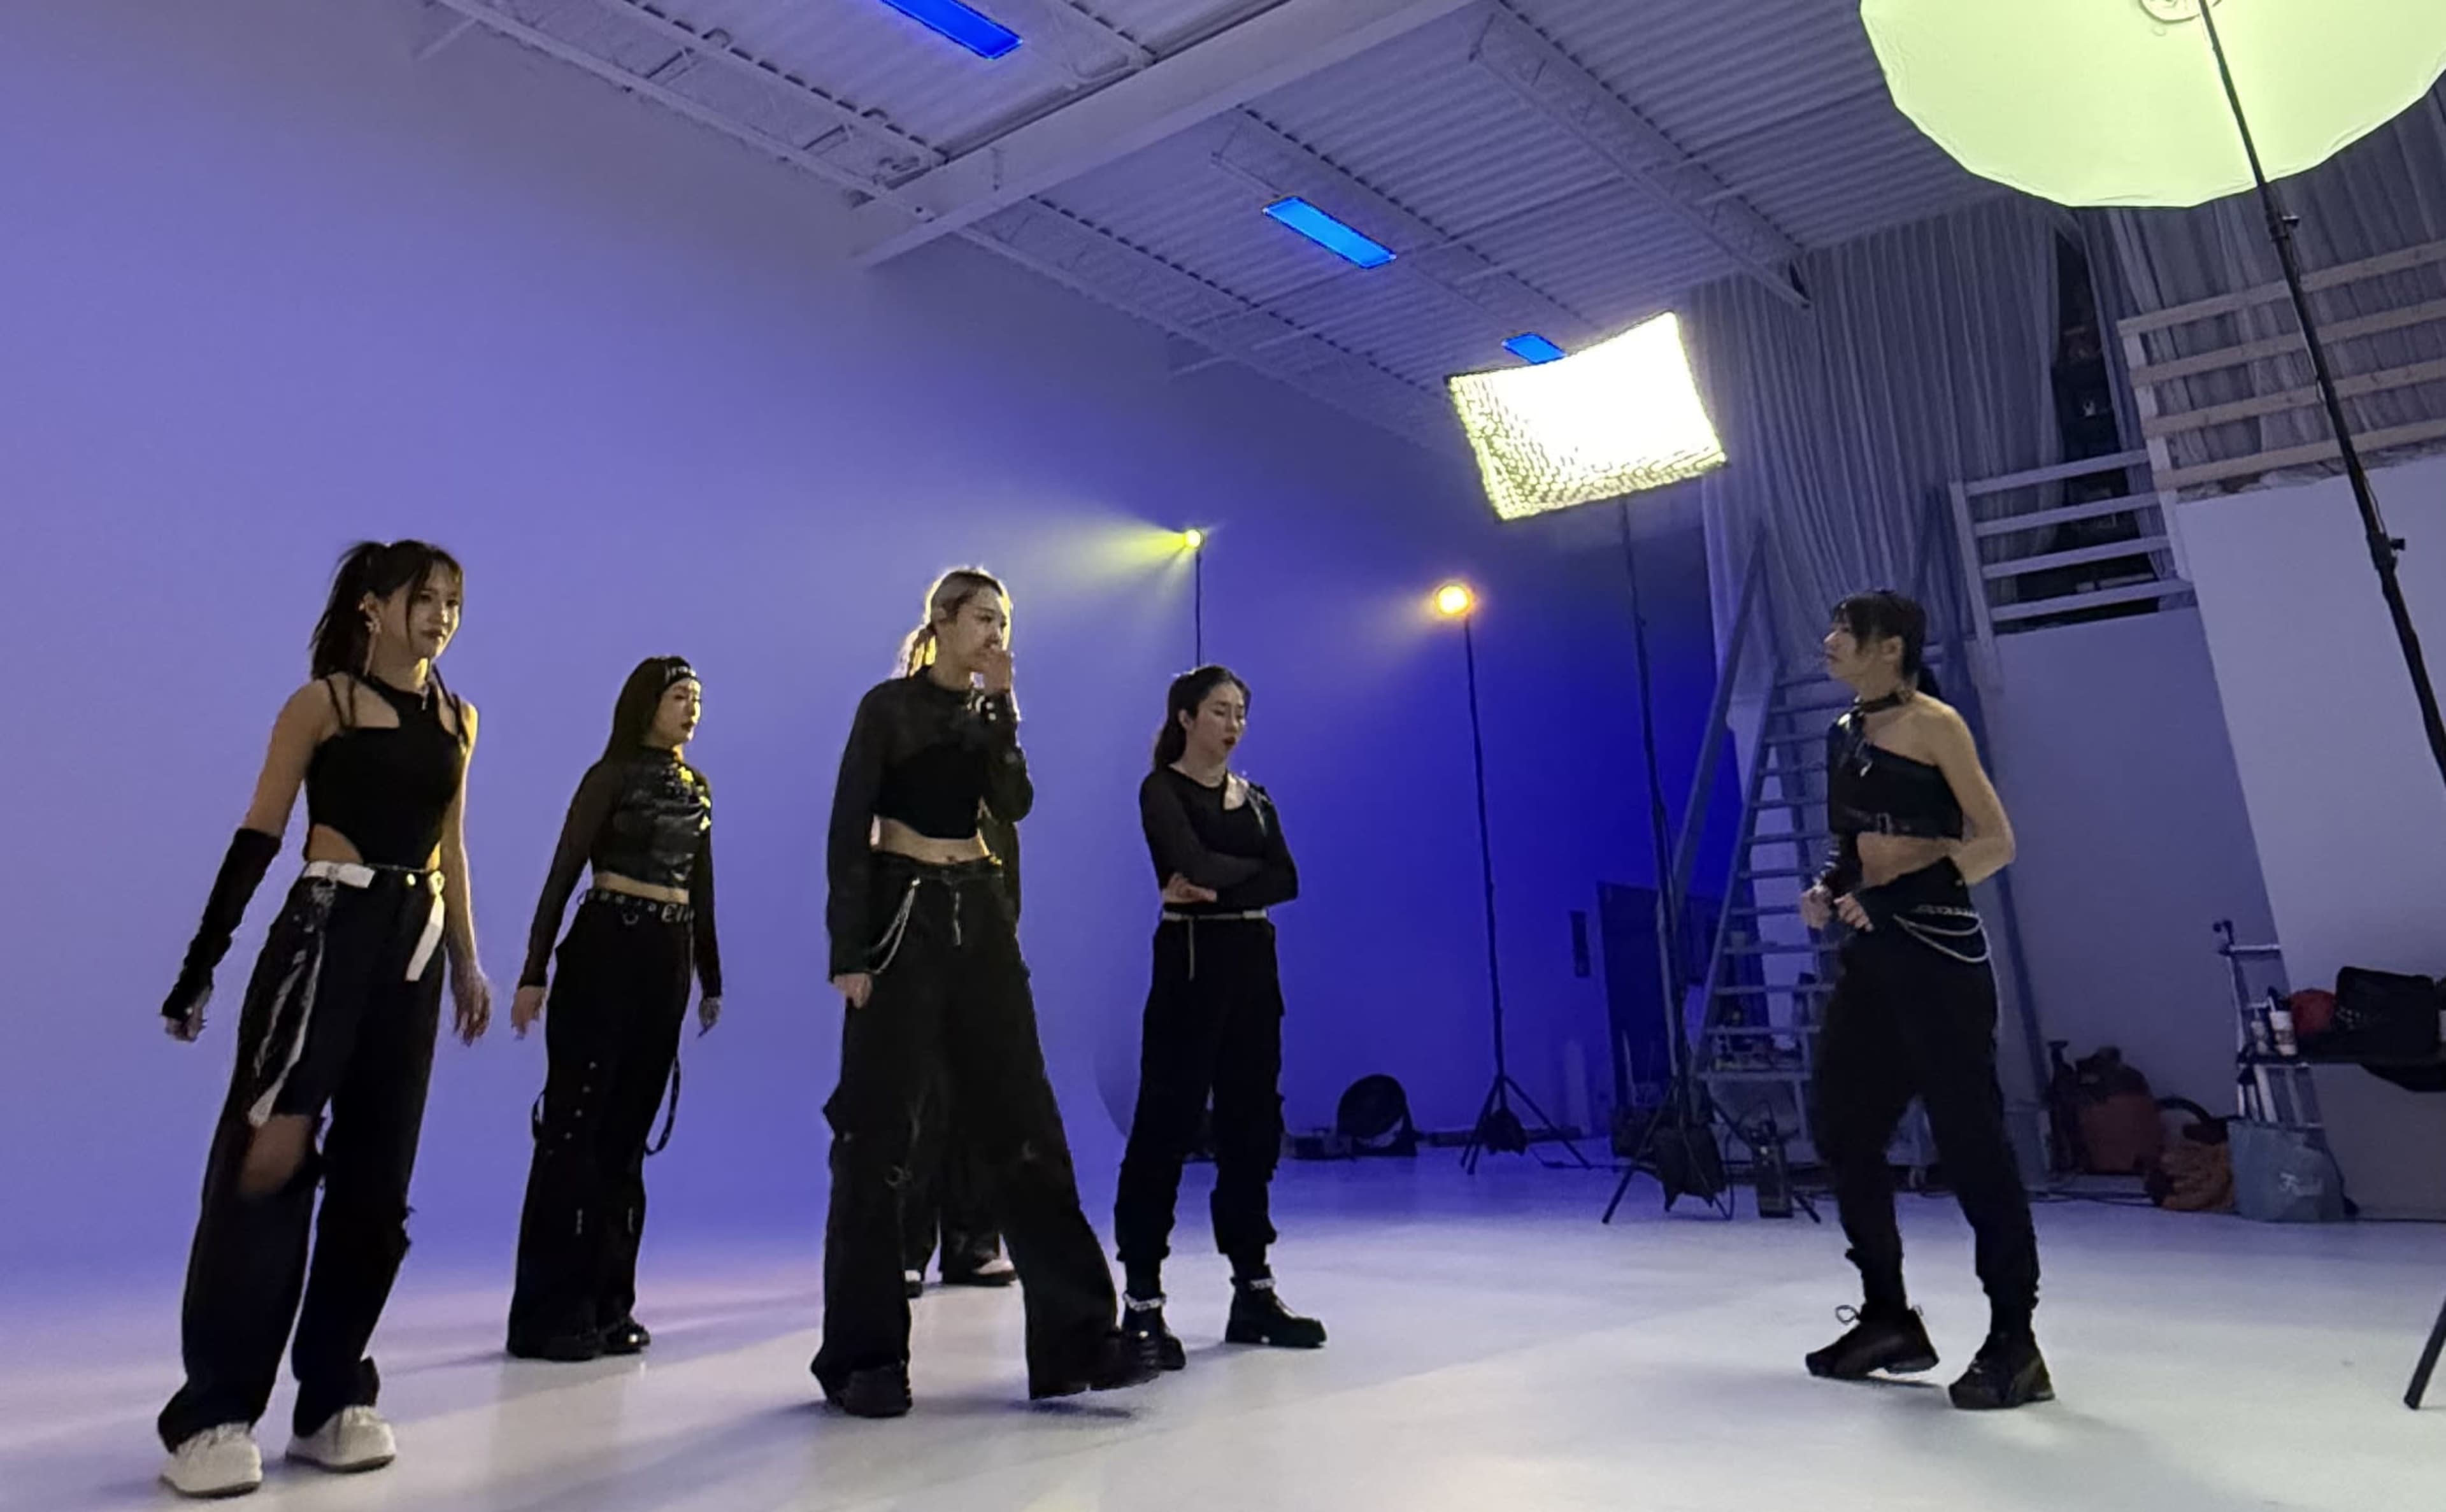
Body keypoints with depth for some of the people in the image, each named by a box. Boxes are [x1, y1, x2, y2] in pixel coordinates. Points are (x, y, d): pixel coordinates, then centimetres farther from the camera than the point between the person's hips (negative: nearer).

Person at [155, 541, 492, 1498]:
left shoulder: (458, 718, 13)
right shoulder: (322, 703, -2)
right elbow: (258, 838, -3)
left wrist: (466, 962, 17)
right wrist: (202, 962, -8)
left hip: (414, 947, 5)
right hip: (325, 930, -5)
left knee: (375, 1179, 7)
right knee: (267, 1164, -5)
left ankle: (334, 1400, 17)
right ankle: (213, 1415, 5)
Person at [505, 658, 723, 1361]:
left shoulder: (697, 786, 15)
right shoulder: (612, 774, -3)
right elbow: (563, 873, -7)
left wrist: (711, 979, 20)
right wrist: (534, 973, -13)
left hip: (670, 961, 6)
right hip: (604, 950, -6)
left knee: (629, 1130, 9)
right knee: (574, 1126, -5)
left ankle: (606, 1304, 16)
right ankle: (547, 1314, 2)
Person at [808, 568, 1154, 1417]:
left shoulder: (987, 712, 13)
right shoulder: (890, 705, -2)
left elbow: (1015, 803, -4)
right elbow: (848, 829, -6)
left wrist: (1001, 703, -7)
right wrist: (849, 950, -13)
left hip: (982, 919, 5)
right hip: (903, 917, -5)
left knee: (1023, 1121, 3)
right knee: (879, 1136, -1)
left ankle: (1074, 1336, 7)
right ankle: (864, 1356, 11)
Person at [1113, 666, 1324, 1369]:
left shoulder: (1255, 797, 15)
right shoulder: (1162, 789, -2)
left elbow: (1286, 881, 1)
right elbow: (1193, 862, -20)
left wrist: (1216, 888, -12)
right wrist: (1251, 867, -3)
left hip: (1254, 961, 7)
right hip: (1191, 960, -6)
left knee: (1252, 1124, 9)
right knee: (1165, 1125, -6)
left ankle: (1254, 1292, 17)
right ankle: (1143, 1303, 0)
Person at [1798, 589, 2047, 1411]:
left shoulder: (1933, 724, -7)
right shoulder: (1844, 733, 14)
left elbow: (1996, 841, -11)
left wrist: (1900, 893, -22)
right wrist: (1828, 889, 2)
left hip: (1936, 949, -8)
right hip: (1869, 952, 8)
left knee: (1969, 1138, -4)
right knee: (1844, 1131, 10)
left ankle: (2014, 1343, 6)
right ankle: (1889, 1318, 24)